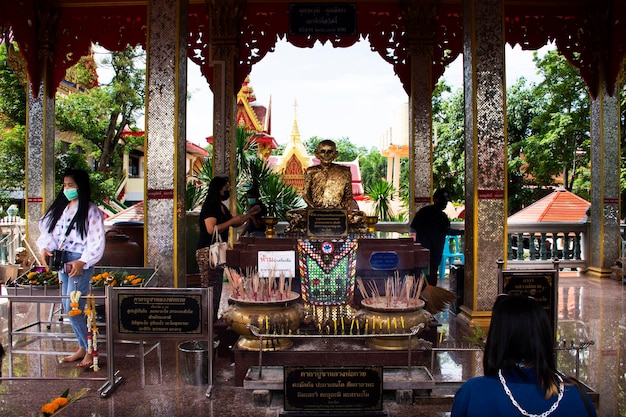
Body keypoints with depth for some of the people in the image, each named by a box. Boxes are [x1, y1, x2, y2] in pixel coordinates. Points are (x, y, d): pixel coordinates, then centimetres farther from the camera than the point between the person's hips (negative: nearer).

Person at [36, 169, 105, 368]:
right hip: (62, 261, 7)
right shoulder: (61, 207, 11)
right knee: (68, 308, 11)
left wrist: (82, 262, -21)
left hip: (81, 263, -7)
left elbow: (97, 242, -13)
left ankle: (90, 350, 4)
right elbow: (48, 230, 12)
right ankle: (83, 347, 24)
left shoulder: (91, 210, -9)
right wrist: (45, 249, -7)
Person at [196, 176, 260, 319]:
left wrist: (249, 214, 14)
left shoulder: (222, 207, 16)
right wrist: (232, 220, -19)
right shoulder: (209, 206, -13)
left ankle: (213, 319, 21)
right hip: (207, 252, -10)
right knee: (210, 289, -9)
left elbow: (235, 224, 24)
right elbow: (211, 229, -24)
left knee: (217, 288, 13)